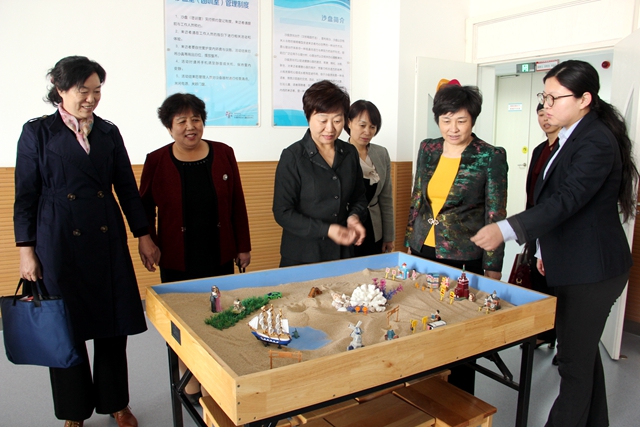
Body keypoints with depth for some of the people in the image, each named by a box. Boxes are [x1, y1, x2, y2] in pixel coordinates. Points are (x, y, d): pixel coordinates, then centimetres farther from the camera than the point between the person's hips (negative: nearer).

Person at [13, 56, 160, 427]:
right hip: (60, 243, -2)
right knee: (66, 329, 8)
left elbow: (127, 187, 8)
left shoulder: (109, 132, 8)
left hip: (108, 240, 3)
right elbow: (26, 195, 0)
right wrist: (26, 250, -4)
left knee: (114, 326, 8)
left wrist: (144, 236, 5)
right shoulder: (37, 132, 0)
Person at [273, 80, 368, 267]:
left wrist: (354, 217, -8)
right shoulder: (292, 157, -11)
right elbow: (282, 213, -12)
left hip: (343, 253, 4)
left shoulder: (349, 153, 3)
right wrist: (326, 230, -21)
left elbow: (359, 197, 14)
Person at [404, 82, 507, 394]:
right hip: (424, 251, 5)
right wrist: (408, 245, 13)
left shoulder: (490, 157, -8)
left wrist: (493, 269, -7)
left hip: (463, 257, -4)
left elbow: (495, 216, -7)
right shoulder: (428, 149, 6)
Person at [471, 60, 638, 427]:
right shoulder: (573, 137, 11)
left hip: (592, 270, -10)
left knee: (575, 361, 0)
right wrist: (547, 249, 19)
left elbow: (566, 201, -30)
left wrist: (506, 230, -39)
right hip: (574, 265, 10)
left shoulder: (597, 141, -19)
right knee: (583, 353, 20)